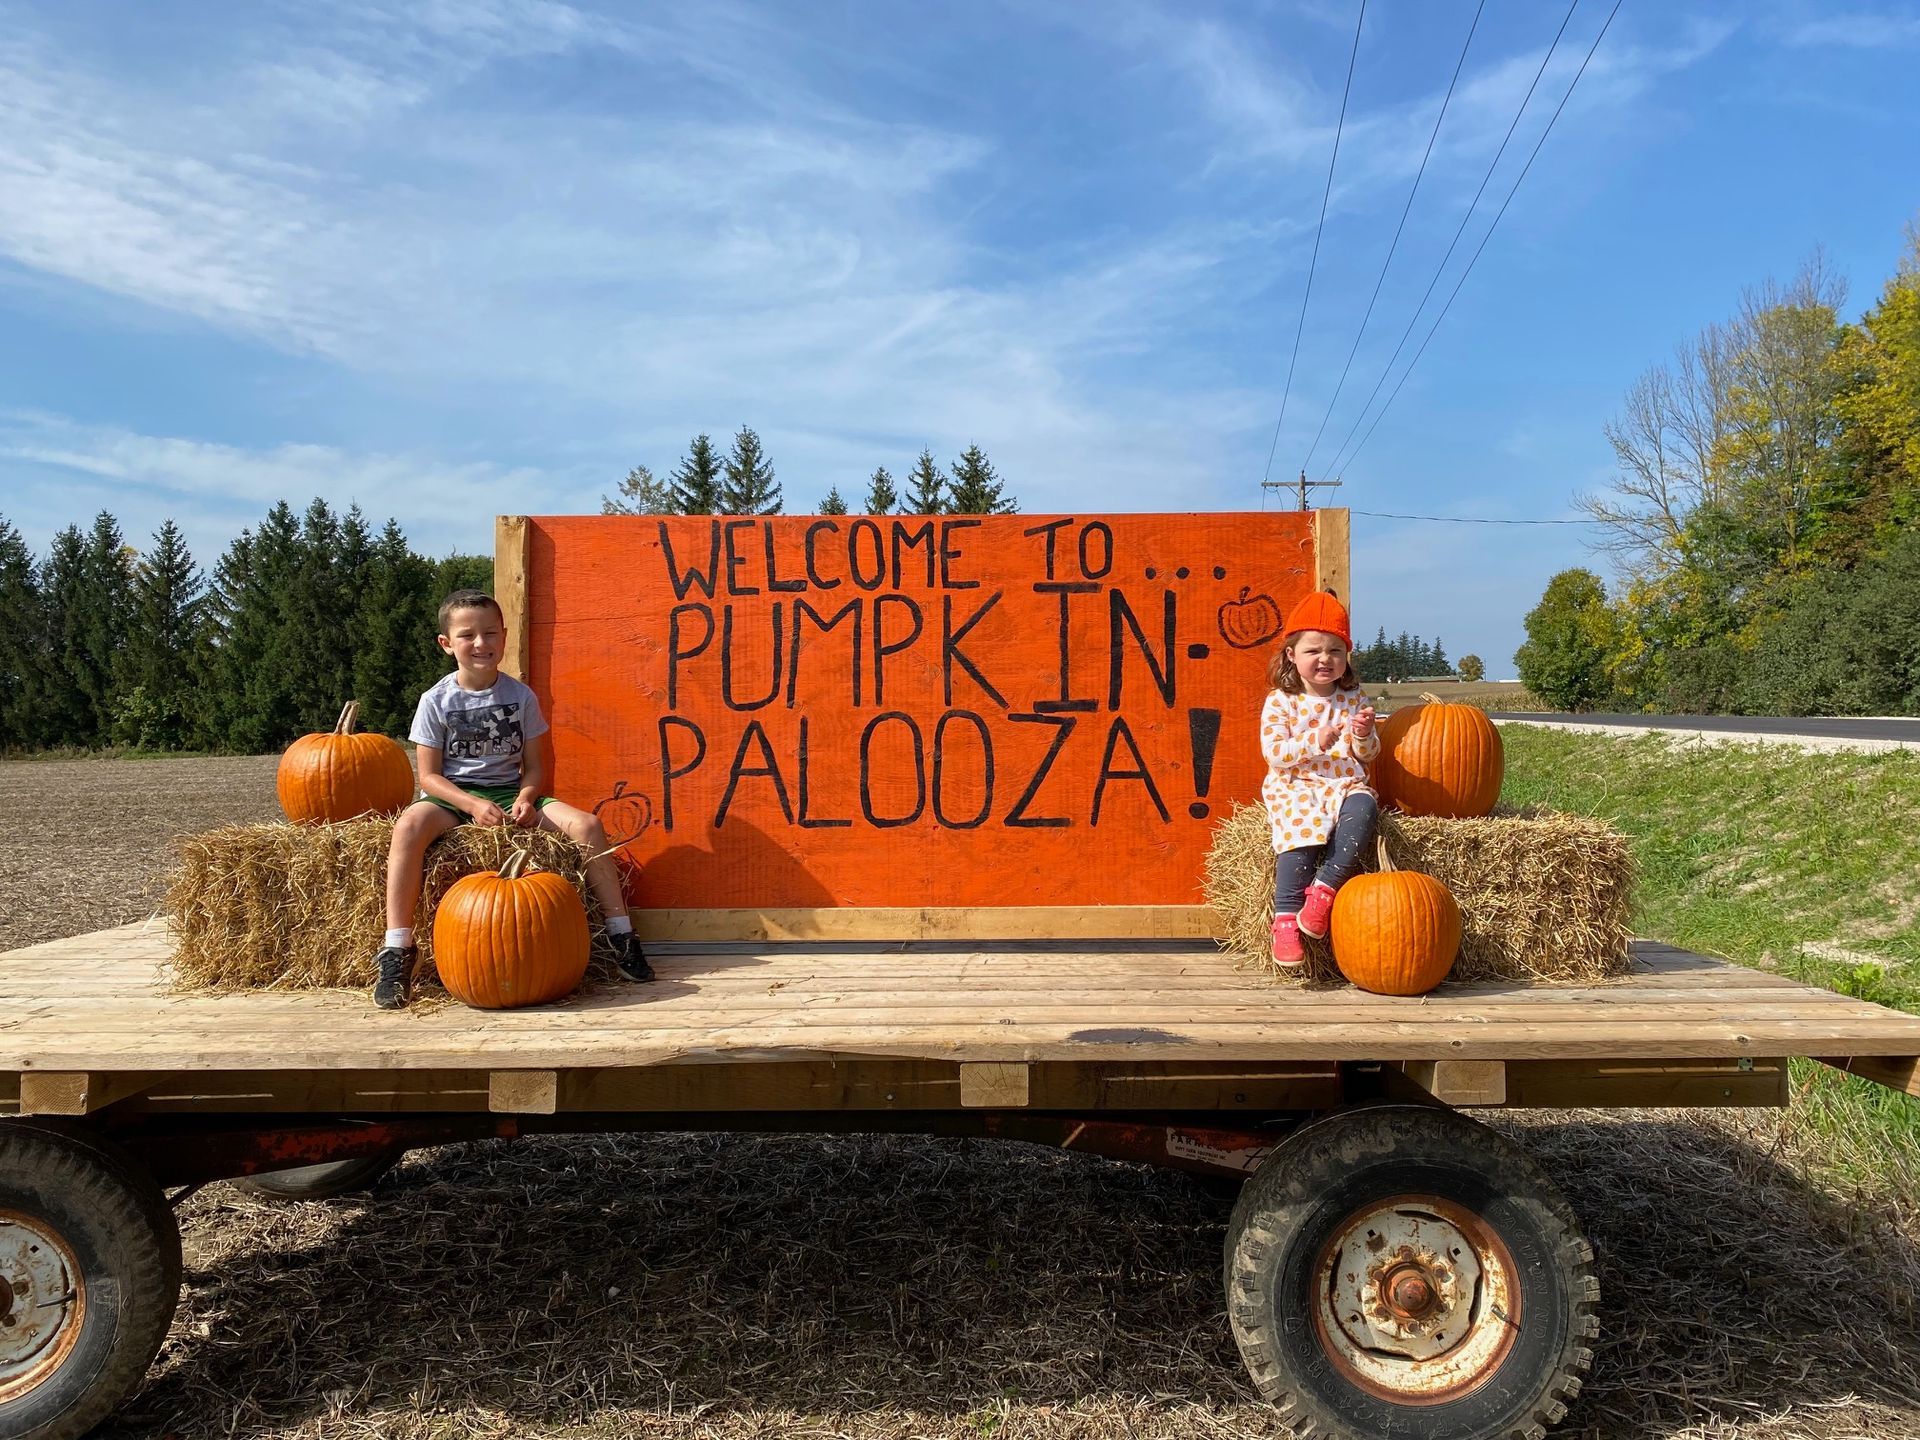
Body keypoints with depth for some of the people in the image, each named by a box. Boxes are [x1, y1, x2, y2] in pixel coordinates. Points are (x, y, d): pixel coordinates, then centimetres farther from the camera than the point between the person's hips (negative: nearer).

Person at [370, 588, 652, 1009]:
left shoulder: (521, 696, 2)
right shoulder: (436, 701, -3)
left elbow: (534, 766, 4)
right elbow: (429, 775, -5)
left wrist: (525, 799, -18)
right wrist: (472, 804, -22)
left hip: (510, 791, 2)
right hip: (454, 796, -2)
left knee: (586, 824, -22)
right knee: (409, 825, -37)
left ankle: (620, 934, -12)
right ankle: (397, 949, -31)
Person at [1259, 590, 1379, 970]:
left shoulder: (1354, 699, 11)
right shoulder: (1279, 701, 2)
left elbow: (1368, 755, 11)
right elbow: (1274, 753, -8)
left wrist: (1364, 736, -12)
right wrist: (1315, 741, -21)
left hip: (1344, 784, 3)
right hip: (1295, 786, -2)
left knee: (1363, 807, -33)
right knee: (1301, 829, -33)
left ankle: (1325, 888, -31)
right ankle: (1285, 918, -30)